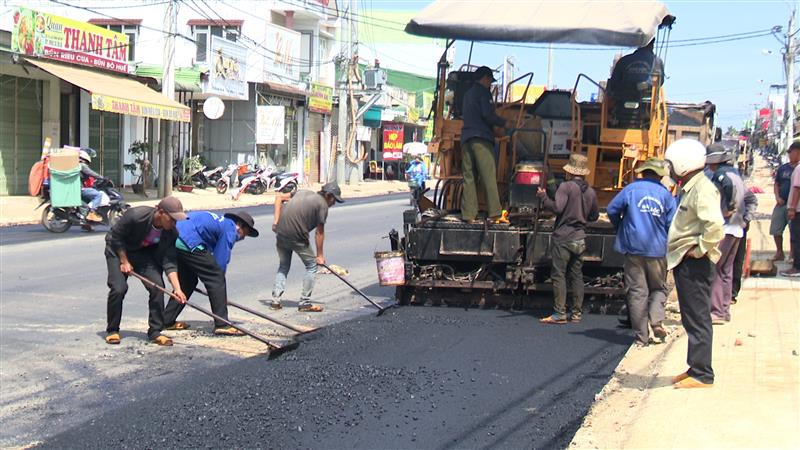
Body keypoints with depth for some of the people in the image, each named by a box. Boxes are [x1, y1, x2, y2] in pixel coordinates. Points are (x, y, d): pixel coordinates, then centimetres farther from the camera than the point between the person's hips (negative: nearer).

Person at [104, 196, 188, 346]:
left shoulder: (171, 232, -20)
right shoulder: (135, 216, -34)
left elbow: (169, 262, -19)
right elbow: (116, 237, -19)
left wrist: (177, 288, -28)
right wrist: (124, 262, -18)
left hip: (144, 252, 4)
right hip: (118, 250, -4)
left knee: (157, 286, -14)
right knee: (118, 288, -19)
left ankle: (155, 332, -1)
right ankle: (112, 330, 3)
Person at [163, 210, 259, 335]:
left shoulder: (220, 221, 31)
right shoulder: (230, 229, 4)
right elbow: (220, 261, 1)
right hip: (189, 242, -10)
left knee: (187, 281, 24)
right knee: (217, 278, -1)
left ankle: (167, 321, 28)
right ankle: (222, 325, -3)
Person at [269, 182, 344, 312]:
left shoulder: (303, 193, 19)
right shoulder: (322, 204, -1)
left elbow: (279, 196, 18)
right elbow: (319, 233, 0)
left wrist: (277, 220, 11)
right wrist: (320, 255, 7)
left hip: (280, 231, 7)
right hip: (297, 236, -7)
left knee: (283, 266, 21)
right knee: (311, 265, 9)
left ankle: (275, 300, 16)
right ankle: (305, 302, 9)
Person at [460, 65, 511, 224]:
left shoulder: (468, 93, 25)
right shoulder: (483, 91, -1)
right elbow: (487, 114, -12)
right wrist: (502, 123, 3)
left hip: (466, 138, 8)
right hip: (481, 138, -8)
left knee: (469, 177, 2)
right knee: (489, 176, -11)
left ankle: (468, 215, -5)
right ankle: (495, 214, -17)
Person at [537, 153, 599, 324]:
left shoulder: (566, 187, -11)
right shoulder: (591, 192, 9)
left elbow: (557, 207, -21)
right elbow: (594, 216, 16)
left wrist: (543, 197, -7)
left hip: (563, 237, -6)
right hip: (580, 239, 6)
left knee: (559, 275, -3)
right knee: (577, 275, 10)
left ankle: (559, 313, -6)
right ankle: (577, 313, 12)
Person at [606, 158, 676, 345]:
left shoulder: (631, 189, -2)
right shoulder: (665, 194, 1)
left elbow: (612, 210, -1)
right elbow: (672, 224, 0)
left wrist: (621, 228, 17)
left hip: (634, 247, 0)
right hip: (657, 250, 1)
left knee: (637, 291, 4)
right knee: (658, 288, 17)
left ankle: (641, 336, 4)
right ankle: (656, 321, -7)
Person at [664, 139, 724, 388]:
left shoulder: (702, 188, -17)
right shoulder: (687, 188, 15)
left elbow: (715, 226, -30)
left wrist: (698, 250, -20)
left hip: (694, 263, -10)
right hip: (684, 263, 10)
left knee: (697, 318, -5)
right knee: (691, 318, 16)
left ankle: (702, 374, -1)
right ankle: (696, 368, 25)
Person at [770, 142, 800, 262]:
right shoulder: (782, 168, 10)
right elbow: (776, 184, 15)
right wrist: (777, 197, -1)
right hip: (781, 204, 5)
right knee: (775, 230, 8)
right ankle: (779, 253, 25)